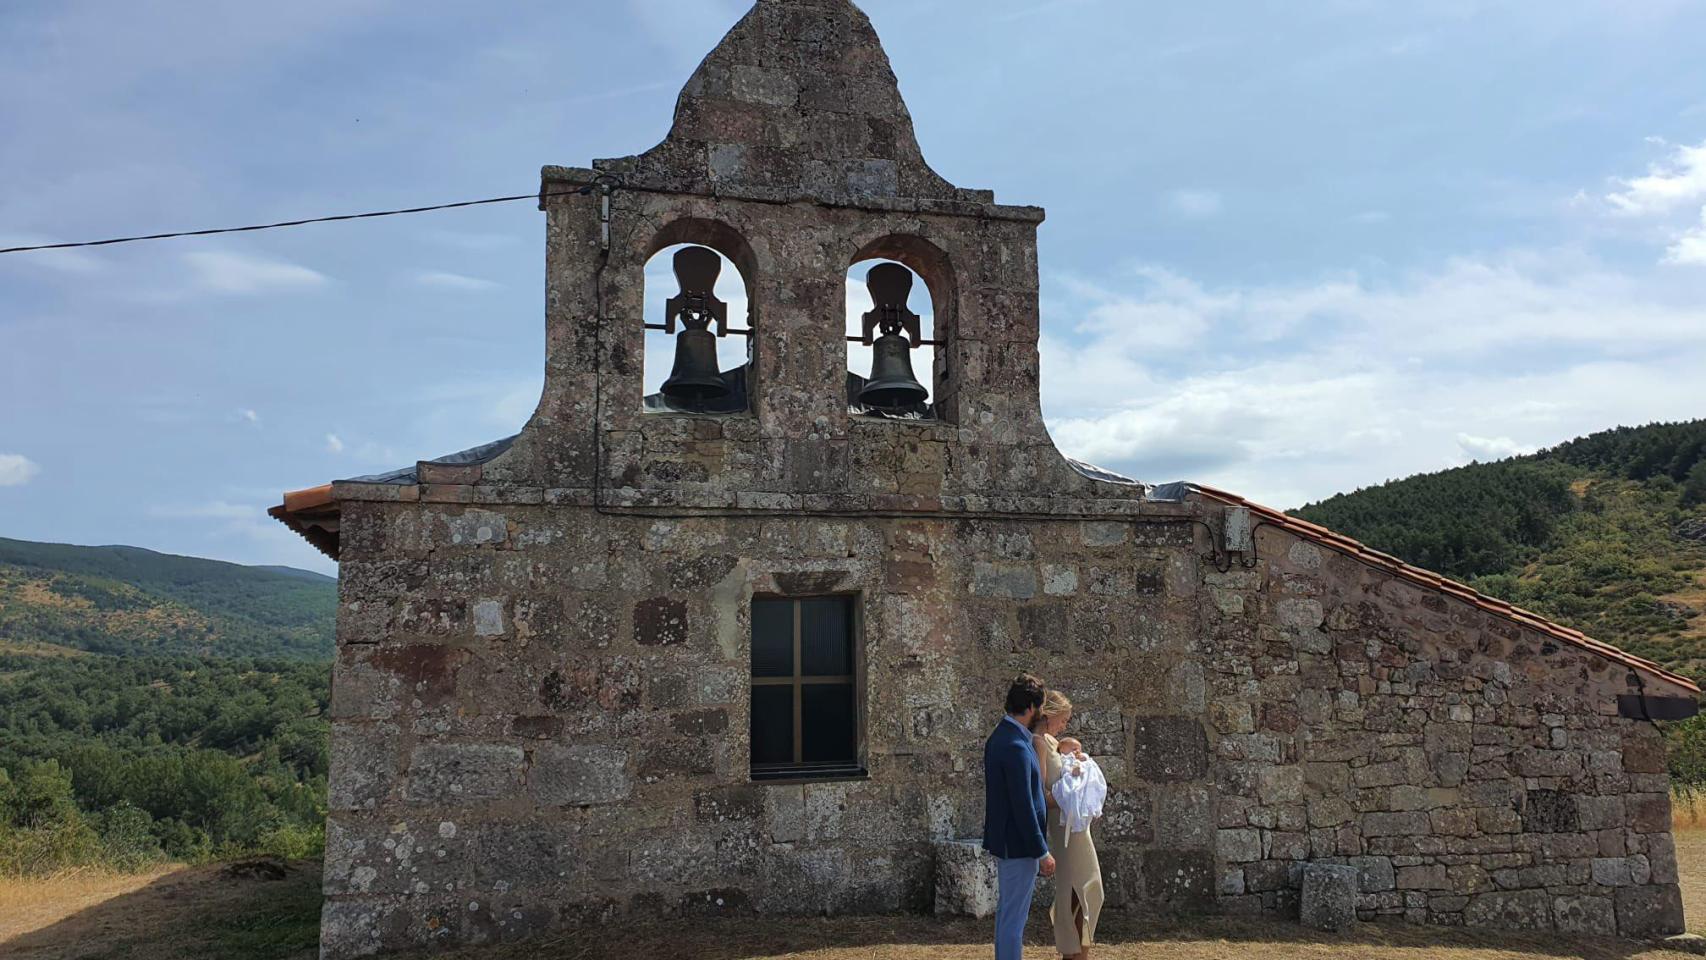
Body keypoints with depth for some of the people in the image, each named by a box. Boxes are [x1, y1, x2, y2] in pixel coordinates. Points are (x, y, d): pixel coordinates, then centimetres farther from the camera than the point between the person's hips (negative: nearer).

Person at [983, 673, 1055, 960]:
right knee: (1015, 916, -2)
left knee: (1008, 911, 18)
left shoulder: (1001, 736, 8)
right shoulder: (1017, 746, -23)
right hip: (1020, 842, -10)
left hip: (1006, 839, 10)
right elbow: (1023, 805, -23)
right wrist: (1042, 852, -18)